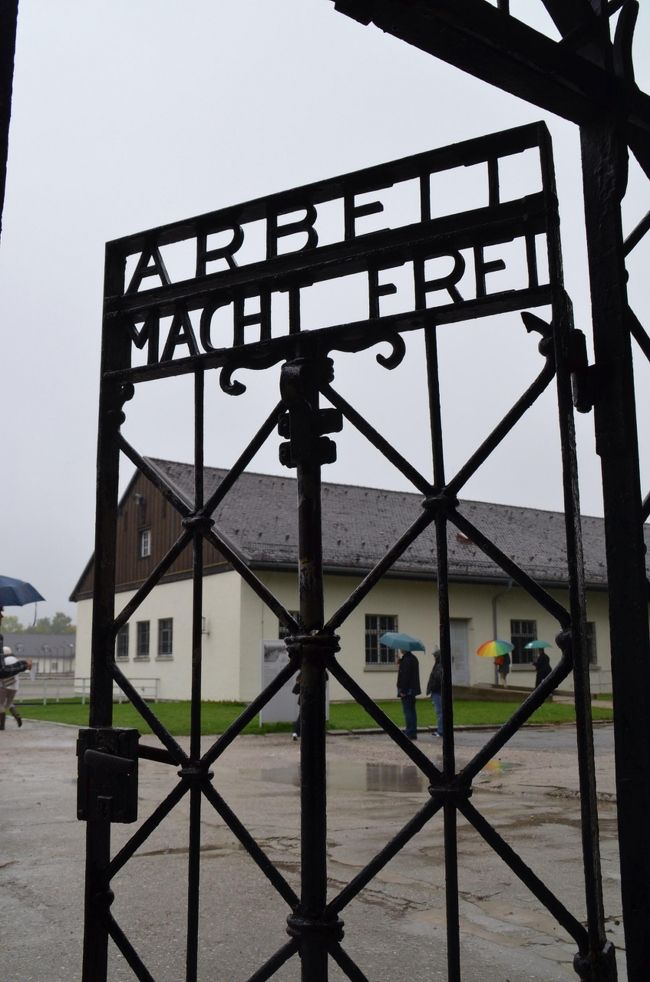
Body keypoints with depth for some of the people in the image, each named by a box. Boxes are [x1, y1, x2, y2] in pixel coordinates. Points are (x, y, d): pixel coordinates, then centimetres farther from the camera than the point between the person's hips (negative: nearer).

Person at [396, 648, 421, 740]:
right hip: (412, 689, 10)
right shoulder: (413, 658, 14)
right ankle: (413, 733, 19)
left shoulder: (406, 660, -17)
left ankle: (410, 733, -5)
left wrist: (402, 690, -20)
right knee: (411, 711, 14)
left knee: (408, 712, -6)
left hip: (407, 691, -10)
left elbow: (405, 676, -22)